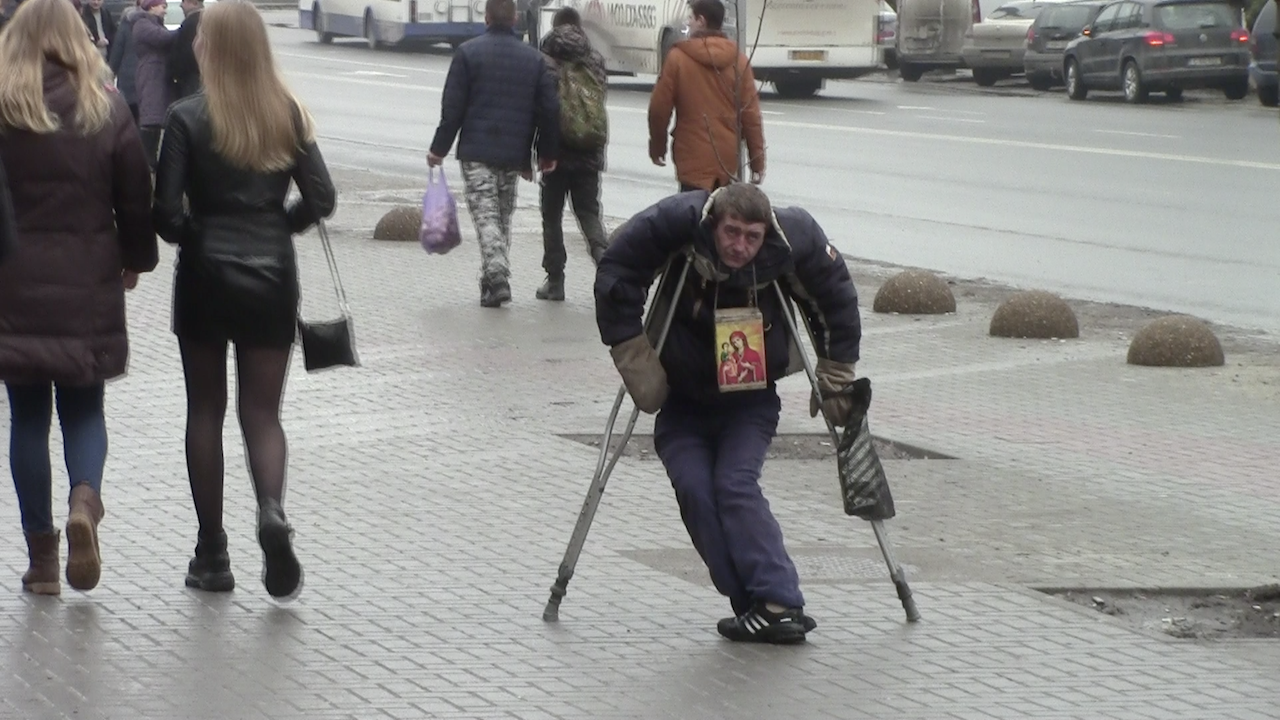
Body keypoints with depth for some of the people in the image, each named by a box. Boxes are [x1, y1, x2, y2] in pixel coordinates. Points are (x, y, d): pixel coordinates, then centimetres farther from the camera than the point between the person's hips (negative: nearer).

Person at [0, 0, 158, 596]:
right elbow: (136, 196, 2)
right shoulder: (105, 110, -2)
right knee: (84, 409, 14)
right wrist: (136, 259, 17)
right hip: (88, 285, 1)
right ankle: (85, 498, -15)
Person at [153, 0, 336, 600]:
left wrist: (191, 235, 7)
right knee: (262, 411, 9)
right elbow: (320, 198, -4)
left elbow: (165, 209, -13)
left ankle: (212, 554, 14)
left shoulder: (188, 118, -10)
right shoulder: (288, 116, -1)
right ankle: (271, 510, -20)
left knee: (205, 411, 11)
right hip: (272, 278, 2)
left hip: (205, 277, -2)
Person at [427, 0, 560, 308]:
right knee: (504, 218, 14)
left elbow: (452, 106, -6)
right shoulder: (534, 59, 7)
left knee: (486, 215, -6)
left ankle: (497, 275, -23)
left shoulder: (468, 53, -4)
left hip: (476, 153, -4)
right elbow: (549, 110, 7)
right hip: (514, 155, 4)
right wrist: (547, 153, 15)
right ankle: (493, 281, 18)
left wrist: (439, 148, 1)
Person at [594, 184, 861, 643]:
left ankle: (778, 603, -23)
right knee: (694, 489, -17)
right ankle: (757, 605, -14)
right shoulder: (674, 227, -24)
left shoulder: (794, 240, -19)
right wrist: (636, 361, -15)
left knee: (736, 484, -22)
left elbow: (836, 301, -1)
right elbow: (615, 280, -14)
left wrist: (834, 376, 4)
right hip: (681, 399, 1)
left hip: (751, 401, -1)